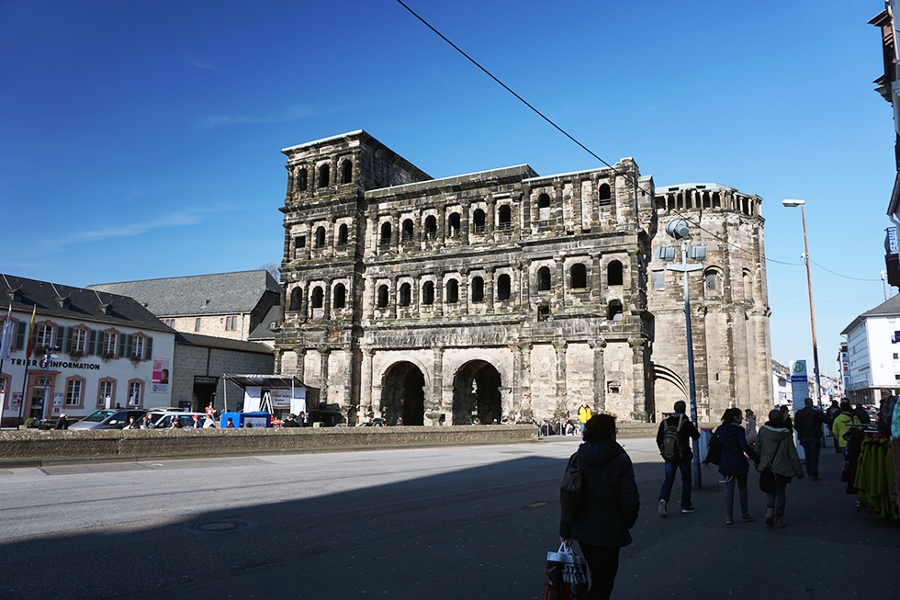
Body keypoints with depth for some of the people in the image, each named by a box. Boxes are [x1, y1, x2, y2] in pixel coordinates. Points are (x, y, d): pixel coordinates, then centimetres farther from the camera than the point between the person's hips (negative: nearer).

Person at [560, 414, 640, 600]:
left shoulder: (578, 458, -4)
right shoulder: (621, 460, -13)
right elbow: (630, 500, -14)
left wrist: (565, 531, 2)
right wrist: (627, 523, 6)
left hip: (583, 529, 4)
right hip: (609, 532, -4)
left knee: (597, 576, 25)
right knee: (602, 582, 6)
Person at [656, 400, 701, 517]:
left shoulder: (665, 422, 1)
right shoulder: (686, 423, -11)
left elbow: (659, 439, 4)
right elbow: (696, 436, 0)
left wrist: (663, 450, 17)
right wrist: (693, 428, 18)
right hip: (684, 456, -2)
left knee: (668, 479, 5)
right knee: (686, 480, 13)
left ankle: (663, 499, -20)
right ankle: (686, 506, 17)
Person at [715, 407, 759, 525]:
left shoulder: (721, 429, 4)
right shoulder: (739, 430, -11)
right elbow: (745, 446, -20)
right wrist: (756, 459, -17)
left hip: (726, 464, 3)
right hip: (739, 463, -3)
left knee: (729, 490, 5)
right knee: (742, 489, 13)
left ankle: (728, 517, 1)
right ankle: (745, 515, 22)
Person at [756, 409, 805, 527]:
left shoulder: (763, 430, -8)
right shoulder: (786, 434, -9)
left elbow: (757, 448, -2)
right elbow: (793, 454, -6)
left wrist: (757, 464, 12)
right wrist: (799, 471, 3)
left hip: (767, 468, 1)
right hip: (782, 468, -1)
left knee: (770, 490, 17)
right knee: (780, 492, 10)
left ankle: (770, 510, -4)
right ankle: (779, 518, 13)